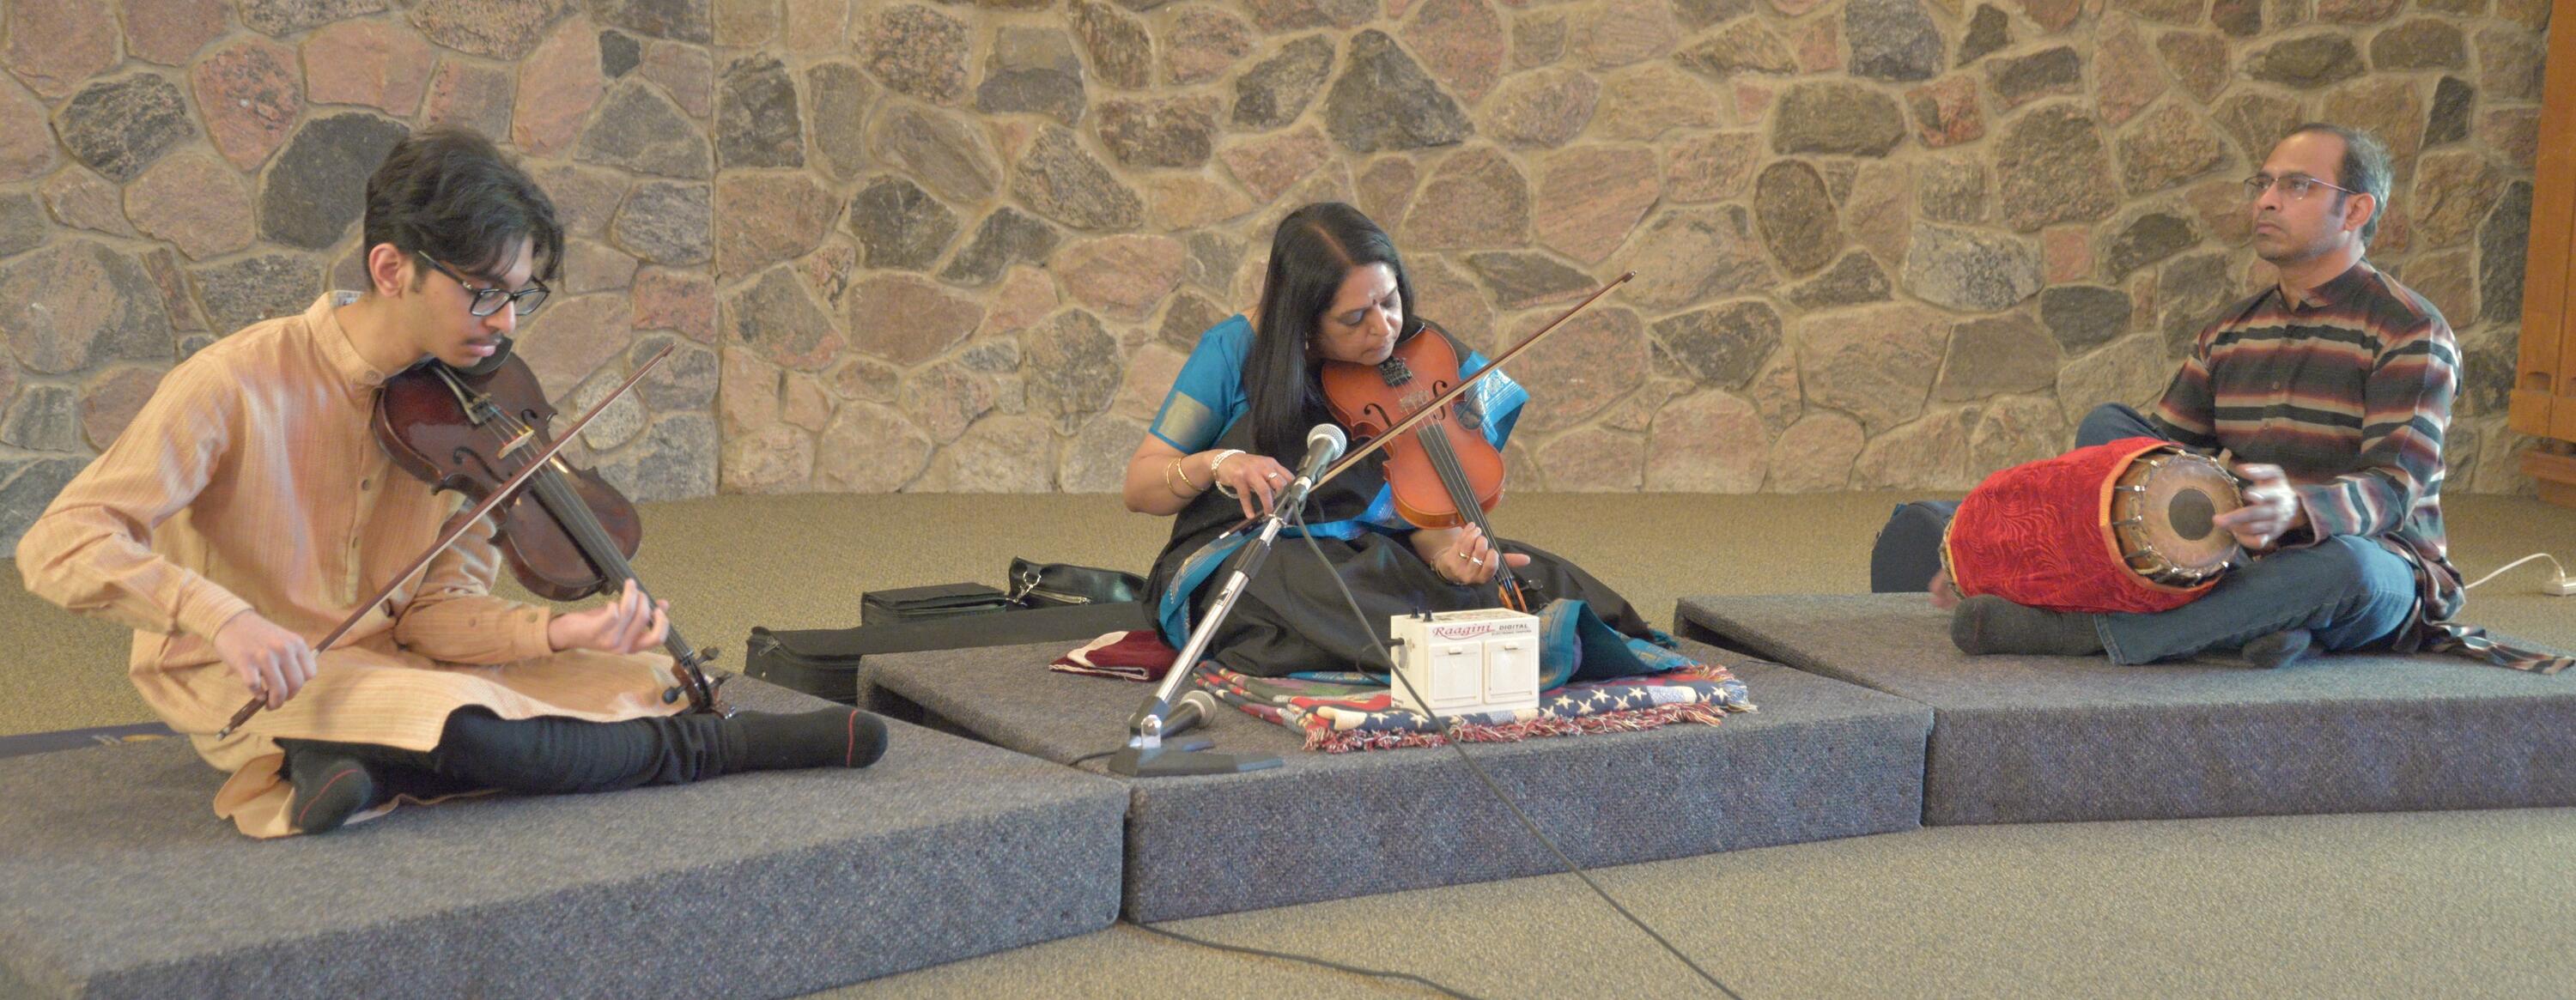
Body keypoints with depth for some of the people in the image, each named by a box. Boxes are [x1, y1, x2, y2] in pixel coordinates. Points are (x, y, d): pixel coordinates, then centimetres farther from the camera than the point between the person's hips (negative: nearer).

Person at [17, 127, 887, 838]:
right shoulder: (239, 387, -19)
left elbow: (437, 606, -4)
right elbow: (59, 546, -22)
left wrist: (562, 634, -23)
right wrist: (221, 615, -37)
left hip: (387, 657, 7)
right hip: (249, 682, -7)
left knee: (642, 677, -6)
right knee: (470, 723, -34)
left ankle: (376, 763, -16)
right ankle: (690, 749, -10)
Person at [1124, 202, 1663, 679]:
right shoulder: (1237, 352, -8)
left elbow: (1430, 512, -4)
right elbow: (1138, 488, -2)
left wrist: (1447, 553, -29)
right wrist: (1214, 464, -24)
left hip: (1369, 562, 3)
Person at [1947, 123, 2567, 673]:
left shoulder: (2411, 332, -7)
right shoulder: (2230, 334, 13)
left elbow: (2392, 490, -20)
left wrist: (2295, 509, -44)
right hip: (2238, 560, 6)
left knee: (2343, 562, -42)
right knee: (2106, 424, -8)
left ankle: (2090, 630, -37)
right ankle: (2256, 615, -28)